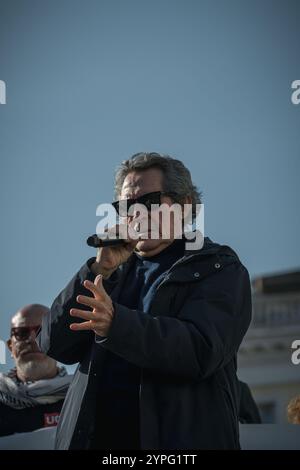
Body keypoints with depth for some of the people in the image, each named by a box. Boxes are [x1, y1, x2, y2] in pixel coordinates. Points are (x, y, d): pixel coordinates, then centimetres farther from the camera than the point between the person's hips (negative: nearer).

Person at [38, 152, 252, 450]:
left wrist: (115, 322, -31)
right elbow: (55, 345, 3)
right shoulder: (113, 273, 13)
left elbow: (200, 350, -18)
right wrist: (100, 269, -5)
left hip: (179, 436, -4)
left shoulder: (219, 269, 0)